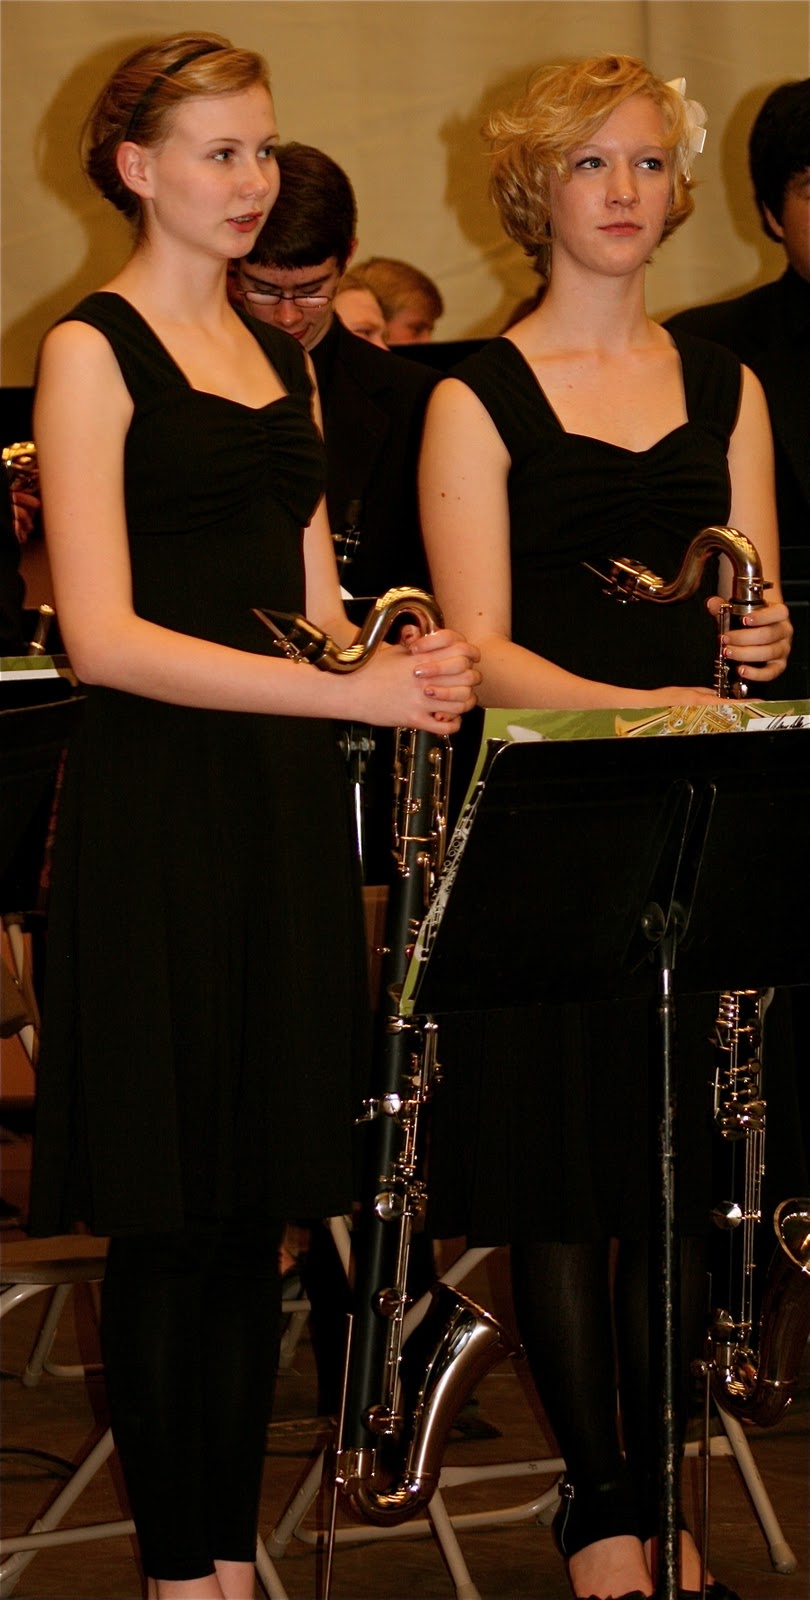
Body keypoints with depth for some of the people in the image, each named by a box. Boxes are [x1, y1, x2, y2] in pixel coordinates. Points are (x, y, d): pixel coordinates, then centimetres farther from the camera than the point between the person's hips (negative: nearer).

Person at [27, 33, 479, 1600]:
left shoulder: (278, 355, 16)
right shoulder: (93, 351, -7)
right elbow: (102, 637, -17)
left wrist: (397, 654, -6)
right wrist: (348, 689, -23)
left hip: (287, 813, 7)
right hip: (156, 815, -7)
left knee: (260, 1200, 10)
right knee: (169, 1209, 0)